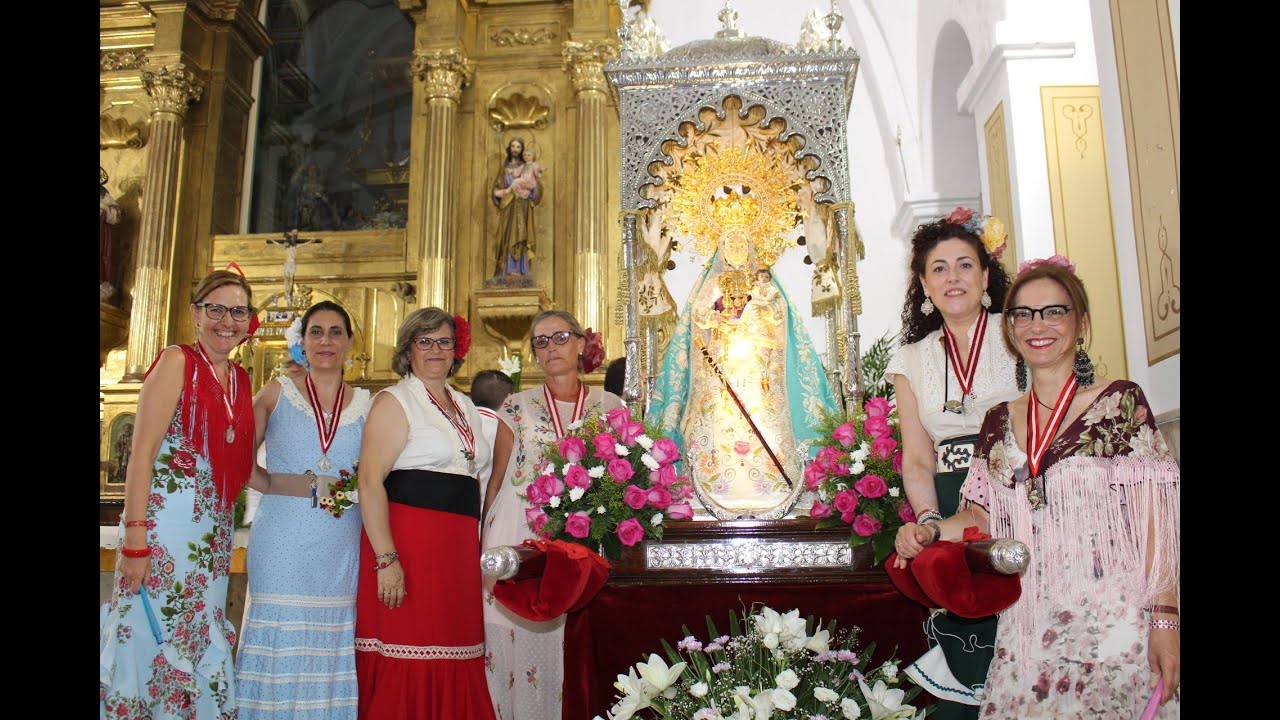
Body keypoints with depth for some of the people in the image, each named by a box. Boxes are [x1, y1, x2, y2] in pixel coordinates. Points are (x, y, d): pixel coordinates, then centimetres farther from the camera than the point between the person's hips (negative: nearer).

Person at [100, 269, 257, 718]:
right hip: (166, 524, -7)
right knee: (155, 637, 1)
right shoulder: (177, 362, -7)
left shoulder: (239, 379, 12)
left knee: (200, 645, 13)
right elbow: (142, 454, -14)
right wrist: (135, 541, -20)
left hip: (214, 531, 7)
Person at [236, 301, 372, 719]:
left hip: (342, 542, 2)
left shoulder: (364, 404, 9)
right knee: (280, 635, 0)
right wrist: (271, 484, -7)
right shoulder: (277, 393, 6)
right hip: (281, 539, -1)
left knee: (331, 640, 4)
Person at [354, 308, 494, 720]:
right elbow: (370, 483, -12)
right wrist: (386, 559, -21)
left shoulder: (464, 405, 18)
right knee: (406, 669, -4)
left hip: (460, 547, 7)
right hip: (409, 542, -7)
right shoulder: (394, 401, -3)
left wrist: (478, 547, 17)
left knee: (454, 667, 8)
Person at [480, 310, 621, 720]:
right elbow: (496, 479, 8)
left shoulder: (610, 407, 6)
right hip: (518, 538, 0)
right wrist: (486, 543, 3)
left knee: (567, 652, 0)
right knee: (513, 643, 1)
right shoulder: (517, 406, 5)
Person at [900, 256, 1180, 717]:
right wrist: (930, 533, -5)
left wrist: (1165, 619, -12)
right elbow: (984, 515, 13)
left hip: (1115, 623, -3)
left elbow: (1155, 519, -6)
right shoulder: (999, 422, 10)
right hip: (1029, 628, 4)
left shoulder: (1121, 402, -2)